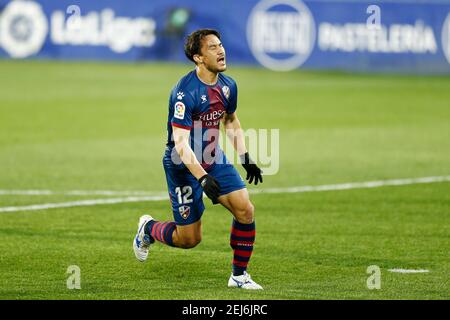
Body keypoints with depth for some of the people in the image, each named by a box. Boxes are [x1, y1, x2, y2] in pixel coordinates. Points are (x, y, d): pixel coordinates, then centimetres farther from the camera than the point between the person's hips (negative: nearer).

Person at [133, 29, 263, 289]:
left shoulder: (228, 86, -2)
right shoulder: (185, 92, -25)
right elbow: (180, 143, -29)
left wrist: (245, 158, 12)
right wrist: (202, 178, -38)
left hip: (214, 159, 6)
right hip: (184, 165, -6)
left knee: (245, 210, -11)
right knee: (190, 239, 0)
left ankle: (239, 275, 5)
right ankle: (148, 228, 32)